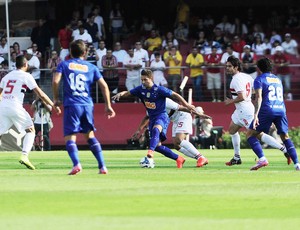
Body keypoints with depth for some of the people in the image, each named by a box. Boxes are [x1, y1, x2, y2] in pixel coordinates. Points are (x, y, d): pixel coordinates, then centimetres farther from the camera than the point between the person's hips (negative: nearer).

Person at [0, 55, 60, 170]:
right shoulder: (26, 76, 3)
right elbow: (40, 93, 0)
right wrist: (53, 105, 5)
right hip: (15, 107, -5)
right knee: (30, 130, 7)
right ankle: (24, 155, -11)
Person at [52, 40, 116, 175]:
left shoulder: (64, 65, 8)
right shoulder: (91, 67, 13)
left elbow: (55, 81, -6)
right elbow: (104, 86, 8)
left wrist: (56, 99, 6)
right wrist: (108, 106, 13)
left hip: (71, 105, -3)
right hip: (87, 105, 3)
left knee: (70, 138, -3)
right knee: (90, 136, 17)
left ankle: (76, 164, -28)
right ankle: (102, 166, 10)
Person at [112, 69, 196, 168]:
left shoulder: (159, 90, -14)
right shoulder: (141, 89, 0)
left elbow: (175, 95, -8)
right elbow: (128, 93, 2)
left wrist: (187, 105, -8)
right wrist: (120, 94, -21)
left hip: (162, 116, -6)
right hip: (152, 118, 6)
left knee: (156, 129, -40)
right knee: (157, 146, 2)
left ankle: (150, 151, -58)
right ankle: (178, 159, 16)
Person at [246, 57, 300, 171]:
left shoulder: (259, 79, 4)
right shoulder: (278, 79, 23)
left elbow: (259, 97, -9)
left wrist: (256, 115, -17)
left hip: (267, 110, -5)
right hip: (281, 109, 5)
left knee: (250, 134, 3)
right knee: (285, 137, 16)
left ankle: (262, 159, -16)